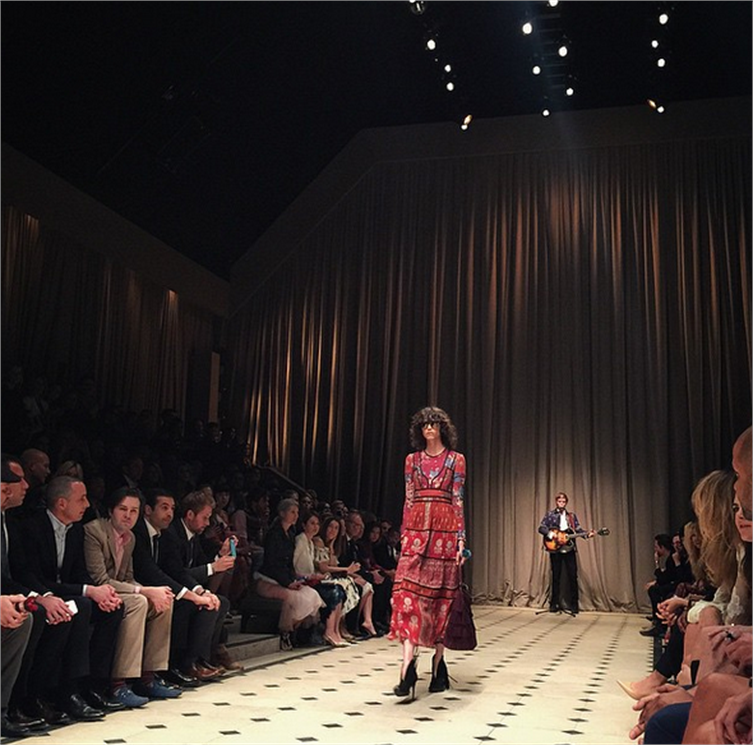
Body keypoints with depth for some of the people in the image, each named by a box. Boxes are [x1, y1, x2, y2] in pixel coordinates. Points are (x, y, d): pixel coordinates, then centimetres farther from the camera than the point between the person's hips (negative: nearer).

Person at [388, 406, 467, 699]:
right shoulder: (412, 459, 14)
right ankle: (408, 666, -16)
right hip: (416, 529, 2)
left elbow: (458, 501, 2)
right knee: (409, 591, -11)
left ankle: (438, 664, 14)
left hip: (445, 531, -1)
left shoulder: (456, 459, 7)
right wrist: (404, 533, 6)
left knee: (441, 596, 3)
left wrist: (461, 538, -4)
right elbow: (408, 500, 13)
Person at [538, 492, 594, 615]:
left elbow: (578, 529, 5)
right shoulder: (549, 514, 4)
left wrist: (587, 534, -14)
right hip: (554, 549, -2)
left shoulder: (572, 516, 12)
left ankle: (574, 604, 5)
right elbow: (541, 528, -2)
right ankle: (554, 604, 12)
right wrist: (552, 534, -17)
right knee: (556, 576, 4)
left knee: (573, 576, -2)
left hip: (569, 549, 2)